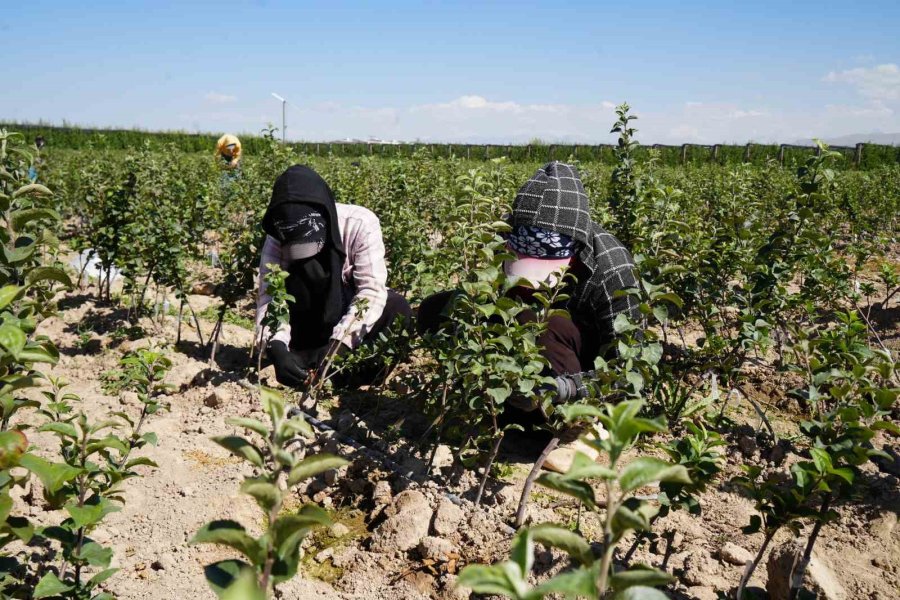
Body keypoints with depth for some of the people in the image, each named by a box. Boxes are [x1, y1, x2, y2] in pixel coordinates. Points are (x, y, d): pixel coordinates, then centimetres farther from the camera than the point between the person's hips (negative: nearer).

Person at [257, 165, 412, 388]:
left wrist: (339, 344, -41)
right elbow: (269, 297, -24)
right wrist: (277, 348, -42)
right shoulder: (277, 240, -18)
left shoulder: (360, 223, -24)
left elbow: (372, 289, -30)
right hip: (309, 329, 3)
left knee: (396, 308, -32)